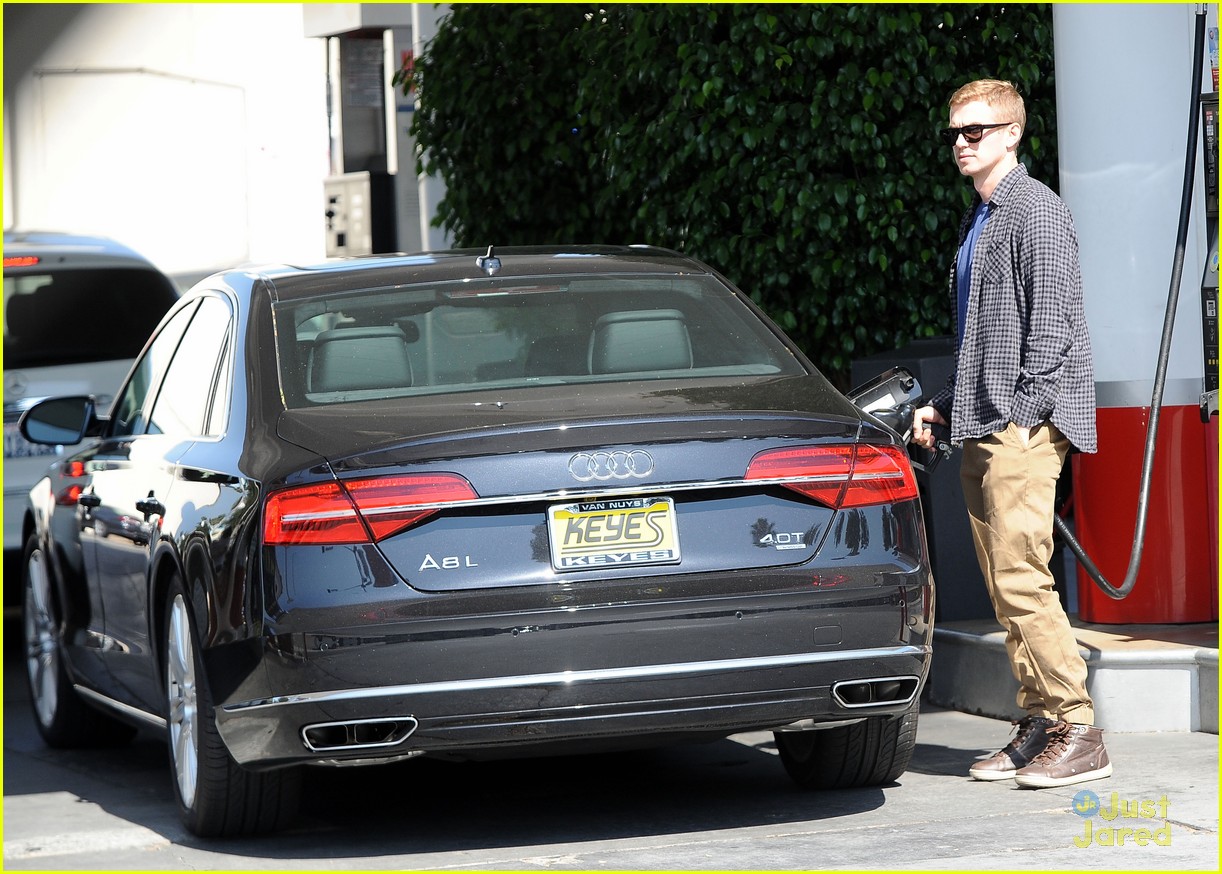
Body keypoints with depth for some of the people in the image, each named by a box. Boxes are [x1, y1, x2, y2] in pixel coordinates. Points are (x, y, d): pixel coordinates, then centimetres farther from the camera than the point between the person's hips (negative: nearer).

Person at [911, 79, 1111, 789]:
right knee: (1004, 586, 8)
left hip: (1026, 428, -10)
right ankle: (1040, 725, 12)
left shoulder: (1037, 210, -8)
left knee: (1021, 577, -14)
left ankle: (1079, 732, -12)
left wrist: (1022, 415, -18)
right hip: (983, 430, 10)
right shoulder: (981, 221, 21)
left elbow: (1051, 322, -15)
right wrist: (945, 406, 19)